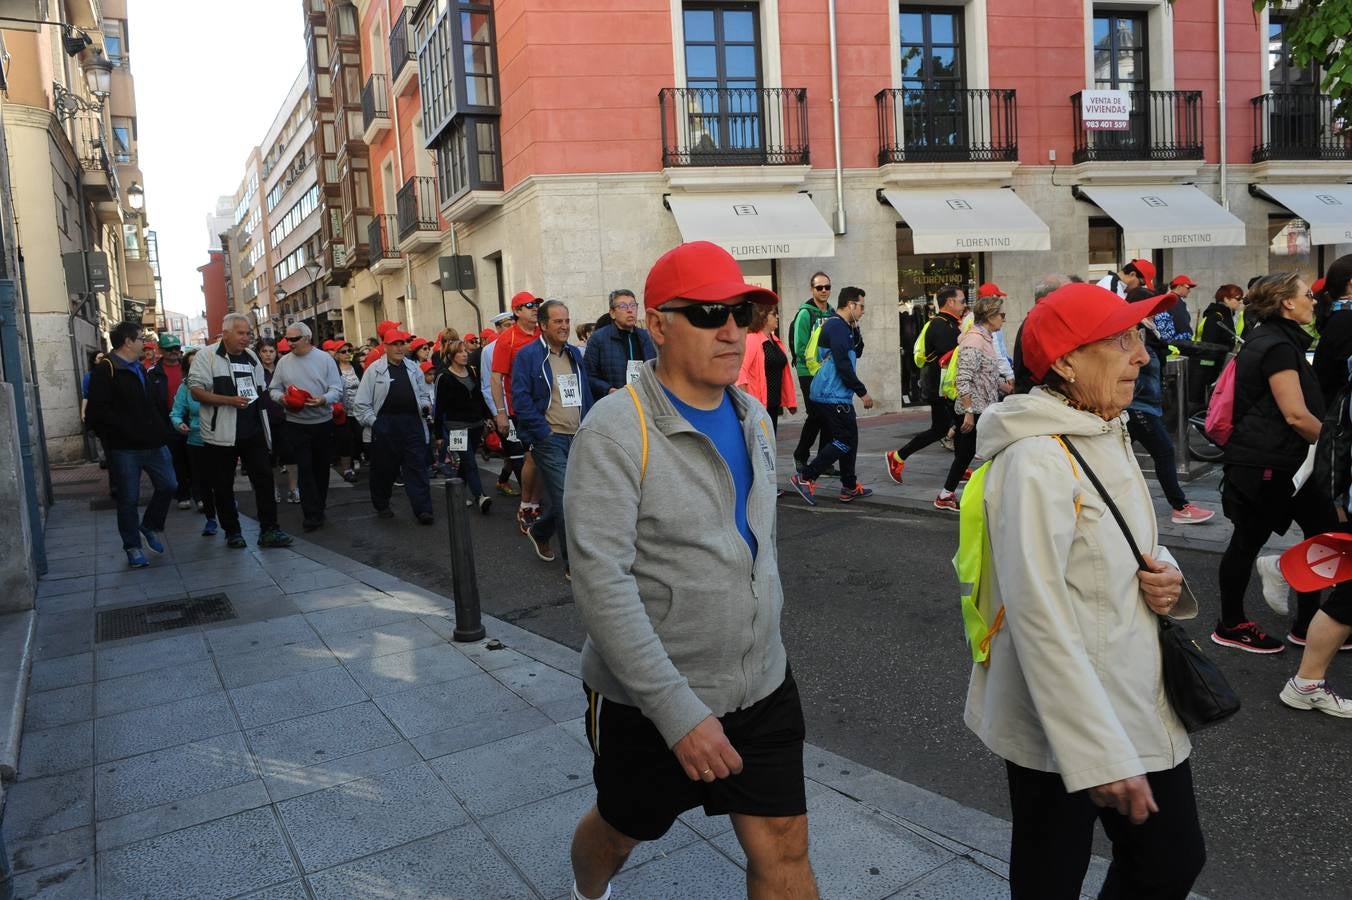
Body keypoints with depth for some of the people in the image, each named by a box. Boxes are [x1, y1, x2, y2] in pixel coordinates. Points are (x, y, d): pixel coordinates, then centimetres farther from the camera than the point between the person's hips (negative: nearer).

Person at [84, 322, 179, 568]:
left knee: (168, 485, 8)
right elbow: (97, 411, -18)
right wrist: (124, 430, -20)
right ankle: (132, 546, 16)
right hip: (125, 448, -7)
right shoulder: (105, 371, -10)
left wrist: (162, 431, 10)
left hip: (153, 443, 7)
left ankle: (151, 526, 31)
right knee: (128, 499, 3)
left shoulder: (141, 369, 16)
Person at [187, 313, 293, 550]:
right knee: (223, 486, 6)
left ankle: (269, 530, 6)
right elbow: (196, 391, -13)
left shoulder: (251, 357, 13)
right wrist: (230, 400, -22)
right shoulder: (207, 356, -6)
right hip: (221, 433, -4)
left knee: (264, 479, 1)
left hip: (253, 432, 5)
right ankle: (232, 532, 18)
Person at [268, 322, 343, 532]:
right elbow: (273, 388, 10)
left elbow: (336, 389, -6)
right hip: (296, 424, 1)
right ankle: (312, 513, -2)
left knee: (322, 467, 10)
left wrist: (323, 400, -25)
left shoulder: (325, 359, -3)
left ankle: (319, 505, 26)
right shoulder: (283, 362, 4)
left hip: (323, 422, 0)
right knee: (304, 468, -5)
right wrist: (281, 398, -12)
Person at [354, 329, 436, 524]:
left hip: (412, 423, 3)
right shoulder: (375, 369, -1)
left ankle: (423, 510, -4)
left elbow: (424, 393, 21)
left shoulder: (413, 367, 11)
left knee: (417, 467, -3)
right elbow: (362, 402, 1)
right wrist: (372, 422, -5)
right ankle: (381, 506, 26)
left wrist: (425, 405, 1)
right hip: (385, 426, -2)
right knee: (384, 468, 8)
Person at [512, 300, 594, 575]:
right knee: (566, 499, -8)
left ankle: (539, 532, 38)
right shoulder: (528, 355, -7)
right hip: (549, 438, -6)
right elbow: (521, 400, -10)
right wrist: (544, 431, -14)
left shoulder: (575, 354, 13)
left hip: (577, 438, 7)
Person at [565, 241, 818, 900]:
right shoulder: (616, 429, -19)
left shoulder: (753, 418, 3)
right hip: (646, 701, -4)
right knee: (622, 829, 20)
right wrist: (678, 711, -26)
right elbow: (602, 581, -25)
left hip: (762, 687, 5)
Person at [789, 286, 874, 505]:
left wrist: (855, 330, 8)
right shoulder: (838, 327, -15)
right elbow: (843, 365, -21)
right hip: (834, 396, -11)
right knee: (846, 441, -8)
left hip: (836, 395, 11)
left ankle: (849, 488, 20)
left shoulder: (841, 326, 17)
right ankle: (804, 477, -7)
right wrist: (862, 392, -15)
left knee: (849, 440, 14)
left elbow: (857, 353, 21)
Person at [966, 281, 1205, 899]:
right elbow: (1039, 618, -27)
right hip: (1064, 728, -8)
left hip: (1142, 705, 8)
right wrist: (1102, 756, -27)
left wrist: (1165, 574, -5)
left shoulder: (1106, 436, 6)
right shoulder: (1036, 458, -23)